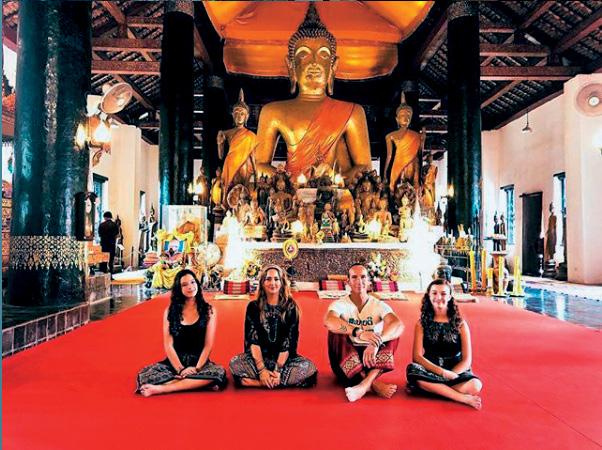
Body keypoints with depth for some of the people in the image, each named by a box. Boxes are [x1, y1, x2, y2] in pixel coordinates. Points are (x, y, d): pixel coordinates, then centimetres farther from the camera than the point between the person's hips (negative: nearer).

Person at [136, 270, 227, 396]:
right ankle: (199, 383, -24)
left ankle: (161, 388, -28)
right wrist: (181, 369, -14)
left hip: (199, 361, -1)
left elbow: (208, 345, -3)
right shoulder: (170, 311, 5)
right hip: (175, 362, 1)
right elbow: (168, 345, -2)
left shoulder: (209, 311, 2)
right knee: (145, 375, -26)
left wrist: (196, 368, -16)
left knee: (218, 372, -33)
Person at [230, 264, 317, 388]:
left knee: (309, 367, -28)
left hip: (284, 359, 1)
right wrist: (262, 369, -19)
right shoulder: (253, 307, 1)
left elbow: (289, 341, -7)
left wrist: (278, 369, -18)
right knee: (235, 363, -28)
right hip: (258, 358, 0)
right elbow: (252, 340, -7)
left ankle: (256, 382, -24)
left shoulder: (291, 307, 0)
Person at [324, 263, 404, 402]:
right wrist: (359, 333, -46)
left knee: (393, 332, -20)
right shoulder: (340, 304, -5)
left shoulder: (379, 305, -1)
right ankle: (374, 384, -37)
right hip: (346, 362, -1)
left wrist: (376, 343, -41)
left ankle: (365, 384, -38)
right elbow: (328, 321, -30)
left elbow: (399, 325, -22)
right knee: (337, 331, -28)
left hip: (373, 359, 1)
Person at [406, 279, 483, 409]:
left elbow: (467, 360, -1)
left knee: (475, 385, -31)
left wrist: (450, 375, -18)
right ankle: (463, 398, -29)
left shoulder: (460, 324, 3)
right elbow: (417, 356, -6)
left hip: (456, 371, 0)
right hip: (431, 371, 0)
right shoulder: (422, 324, 3)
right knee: (412, 369, -33)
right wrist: (442, 372, -20)